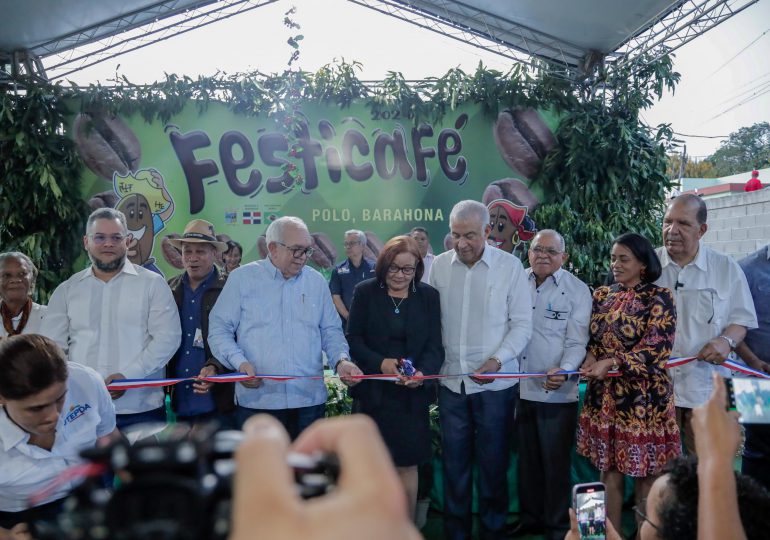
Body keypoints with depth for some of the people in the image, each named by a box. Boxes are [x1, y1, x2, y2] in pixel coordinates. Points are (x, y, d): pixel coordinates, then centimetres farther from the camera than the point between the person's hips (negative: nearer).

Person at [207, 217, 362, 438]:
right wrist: (239, 362, -17)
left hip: (309, 400, 3)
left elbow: (330, 331, 12)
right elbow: (219, 329, 0)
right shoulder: (242, 278, 0)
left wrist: (341, 360, -7)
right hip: (257, 401, -3)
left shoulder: (317, 281, 10)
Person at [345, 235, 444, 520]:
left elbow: (435, 345, -1)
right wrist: (379, 362, -18)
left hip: (412, 394, 1)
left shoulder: (429, 296, 3)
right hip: (374, 392, 0)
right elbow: (353, 338, -2)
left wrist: (423, 372, -20)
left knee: (407, 464, 7)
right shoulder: (365, 292, 1)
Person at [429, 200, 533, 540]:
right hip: (451, 380, 2)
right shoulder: (439, 265, 2)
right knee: (454, 461, 12)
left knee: (493, 461, 9)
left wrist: (497, 361, -15)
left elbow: (522, 323, -4)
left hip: (495, 383, -2)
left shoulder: (510, 266, -5)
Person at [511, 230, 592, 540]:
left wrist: (563, 370, -26)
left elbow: (577, 342, -9)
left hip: (556, 391, -3)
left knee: (555, 461, 8)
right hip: (519, 387, 3)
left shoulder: (577, 291, -5)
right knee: (526, 458, 17)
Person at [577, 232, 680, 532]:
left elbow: (656, 348, -14)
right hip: (604, 396, 5)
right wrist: (590, 356, -8)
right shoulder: (602, 295, 9)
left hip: (643, 397, -4)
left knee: (644, 473, 6)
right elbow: (589, 338, 14)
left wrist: (611, 362, -21)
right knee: (609, 470, 11)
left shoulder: (658, 298, -6)